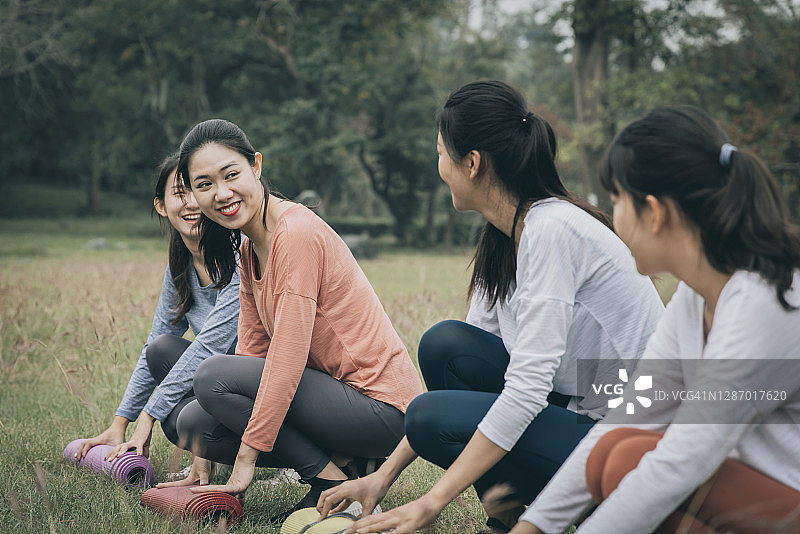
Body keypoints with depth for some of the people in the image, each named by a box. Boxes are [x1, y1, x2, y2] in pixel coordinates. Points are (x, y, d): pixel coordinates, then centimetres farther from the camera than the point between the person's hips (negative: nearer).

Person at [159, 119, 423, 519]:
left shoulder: (297, 234, -18)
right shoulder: (250, 249, 11)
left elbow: (287, 359, -22)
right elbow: (252, 348, 9)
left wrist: (245, 460, -19)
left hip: (382, 407, -9)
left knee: (213, 378, -19)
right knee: (193, 422, 4)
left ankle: (336, 482, -10)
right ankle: (341, 463, 5)